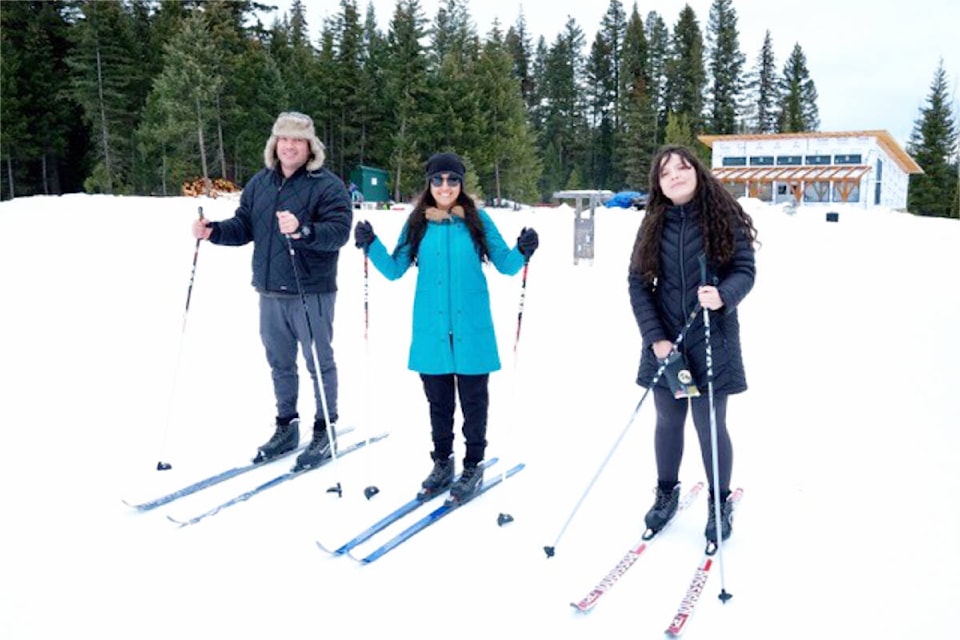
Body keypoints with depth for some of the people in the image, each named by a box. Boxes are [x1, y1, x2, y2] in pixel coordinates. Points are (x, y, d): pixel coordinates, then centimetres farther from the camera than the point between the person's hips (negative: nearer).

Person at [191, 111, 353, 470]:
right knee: (280, 363, 16)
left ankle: (324, 431, 19)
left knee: (319, 363, 5)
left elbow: (338, 231, -20)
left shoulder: (327, 185, -8)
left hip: (312, 293, -6)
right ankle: (286, 427, 31)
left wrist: (302, 230, -35)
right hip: (270, 293, 6)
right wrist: (214, 231, -5)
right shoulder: (259, 184, 12)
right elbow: (244, 227, 13)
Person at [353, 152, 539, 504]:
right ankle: (442, 462, 31)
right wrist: (371, 246, -9)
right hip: (431, 328, 2)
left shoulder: (477, 220, -1)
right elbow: (395, 269, 5)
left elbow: (504, 264, 2)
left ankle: (473, 465, 25)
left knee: (473, 399, 7)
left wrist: (522, 252, -18)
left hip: (471, 328, -2)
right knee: (438, 399, 13)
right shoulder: (417, 222, 3)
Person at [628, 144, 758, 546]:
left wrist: (723, 295, -30)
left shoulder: (725, 218, -3)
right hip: (664, 343, 3)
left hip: (711, 343, -2)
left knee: (710, 426, 3)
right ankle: (666, 492, 36)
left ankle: (720, 503, 26)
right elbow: (637, 284, 0)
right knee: (668, 422, 14)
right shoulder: (653, 226, 3)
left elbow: (745, 270, -7)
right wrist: (655, 338, -10)